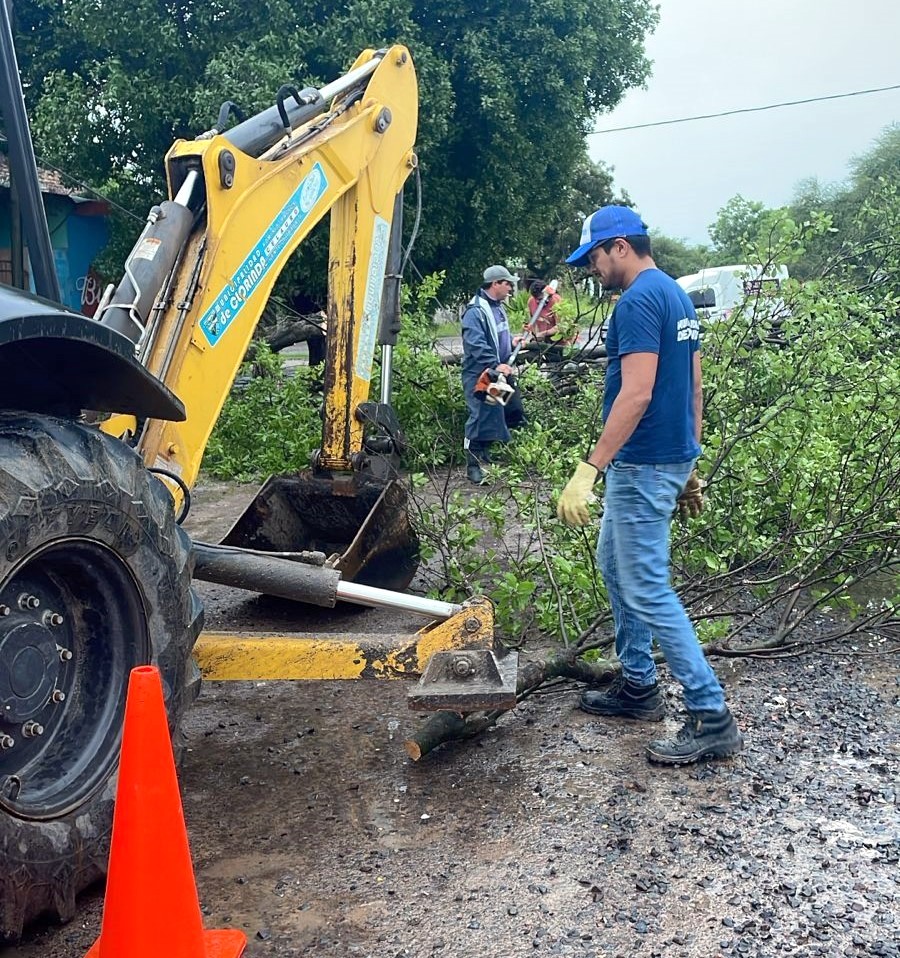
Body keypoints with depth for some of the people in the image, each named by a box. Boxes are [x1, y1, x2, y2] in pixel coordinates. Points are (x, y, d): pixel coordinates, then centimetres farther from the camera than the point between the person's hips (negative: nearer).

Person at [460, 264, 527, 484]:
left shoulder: (499, 307, 14)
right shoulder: (475, 311, -18)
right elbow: (477, 345, -27)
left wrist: (512, 342, 15)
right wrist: (495, 365, -33)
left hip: (499, 373, 10)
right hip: (480, 375, -10)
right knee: (481, 419, -8)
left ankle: (485, 460, 28)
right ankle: (474, 467, 0)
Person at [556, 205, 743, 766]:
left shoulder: (639, 300, -17)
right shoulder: (675, 294, 14)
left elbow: (637, 394, -25)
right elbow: (694, 387, 17)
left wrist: (589, 469, -25)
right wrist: (689, 464, 21)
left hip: (643, 466, -11)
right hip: (670, 459, 11)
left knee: (647, 590, -5)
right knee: (615, 566, 20)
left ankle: (713, 717, 1)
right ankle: (638, 686, 29)